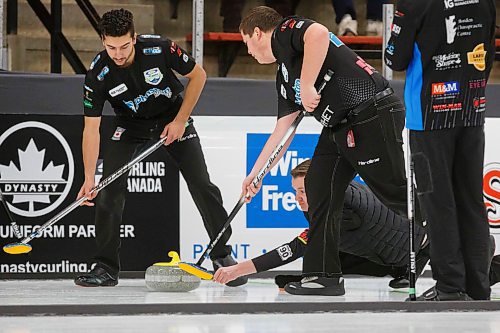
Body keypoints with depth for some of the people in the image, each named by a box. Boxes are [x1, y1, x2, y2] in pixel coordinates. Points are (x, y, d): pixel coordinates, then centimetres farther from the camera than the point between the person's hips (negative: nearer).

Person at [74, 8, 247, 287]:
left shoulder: (159, 49, -29)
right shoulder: (98, 75, -26)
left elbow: (198, 75, -12)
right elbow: (91, 128, -23)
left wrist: (180, 121, -14)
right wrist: (89, 178, -32)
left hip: (174, 119, -1)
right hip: (130, 126, 1)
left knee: (202, 186, -8)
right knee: (110, 189, -13)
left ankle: (222, 254, 7)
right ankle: (106, 268, -4)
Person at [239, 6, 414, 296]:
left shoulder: (285, 32, 0)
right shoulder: (284, 78, 26)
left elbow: (318, 34, -23)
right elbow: (283, 130, 28)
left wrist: (307, 87, -19)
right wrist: (255, 174, 30)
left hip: (374, 115, -10)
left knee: (397, 192, -10)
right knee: (320, 187, 7)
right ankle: (324, 275, 9)